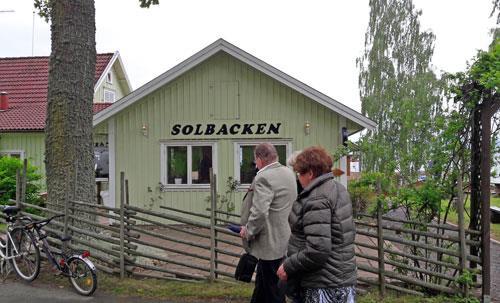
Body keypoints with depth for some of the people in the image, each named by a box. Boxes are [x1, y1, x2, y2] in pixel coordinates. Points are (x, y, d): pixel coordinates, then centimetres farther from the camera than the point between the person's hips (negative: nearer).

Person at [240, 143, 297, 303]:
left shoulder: (263, 178, -21)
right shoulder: (289, 172, 7)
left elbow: (259, 212, -30)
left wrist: (248, 231, -12)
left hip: (271, 242, -9)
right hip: (284, 238, 9)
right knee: (262, 284, 24)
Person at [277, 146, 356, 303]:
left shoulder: (316, 201, -20)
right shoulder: (339, 189, 10)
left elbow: (317, 251, -27)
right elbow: (350, 231, 18)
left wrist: (288, 266, -14)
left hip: (324, 286, -9)